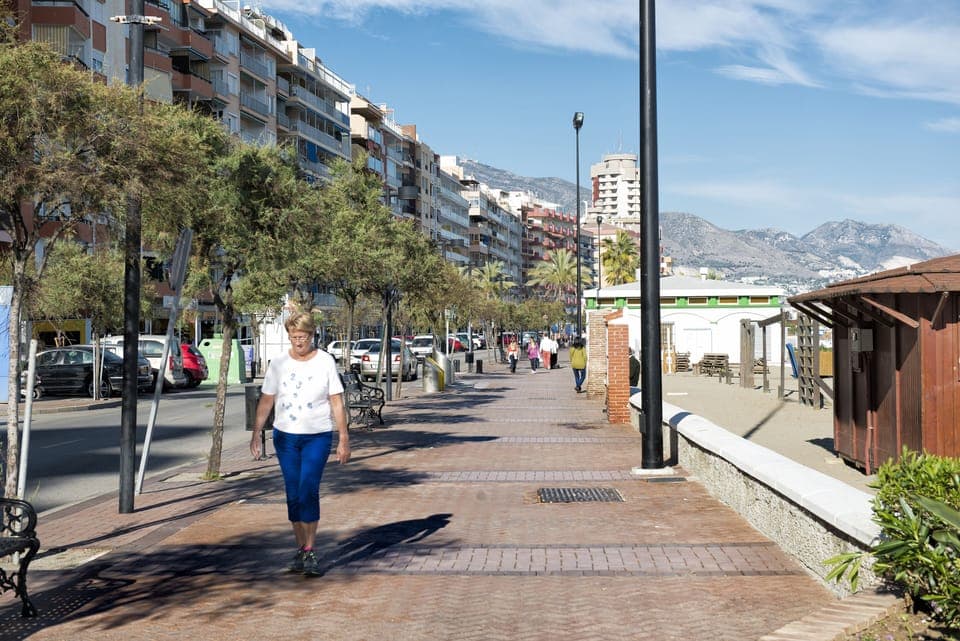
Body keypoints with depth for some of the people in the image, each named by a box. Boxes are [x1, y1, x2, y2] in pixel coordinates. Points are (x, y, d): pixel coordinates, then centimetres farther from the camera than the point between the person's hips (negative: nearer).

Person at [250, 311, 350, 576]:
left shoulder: (325, 362, -3)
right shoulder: (278, 364, 3)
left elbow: (337, 403, -1)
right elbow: (266, 401, 7)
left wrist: (344, 440, -3)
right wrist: (256, 434, -1)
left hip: (317, 437, -3)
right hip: (285, 436, 3)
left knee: (309, 491, -14)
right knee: (293, 495, 6)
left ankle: (309, 552, -8)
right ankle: (300, 549, 19)